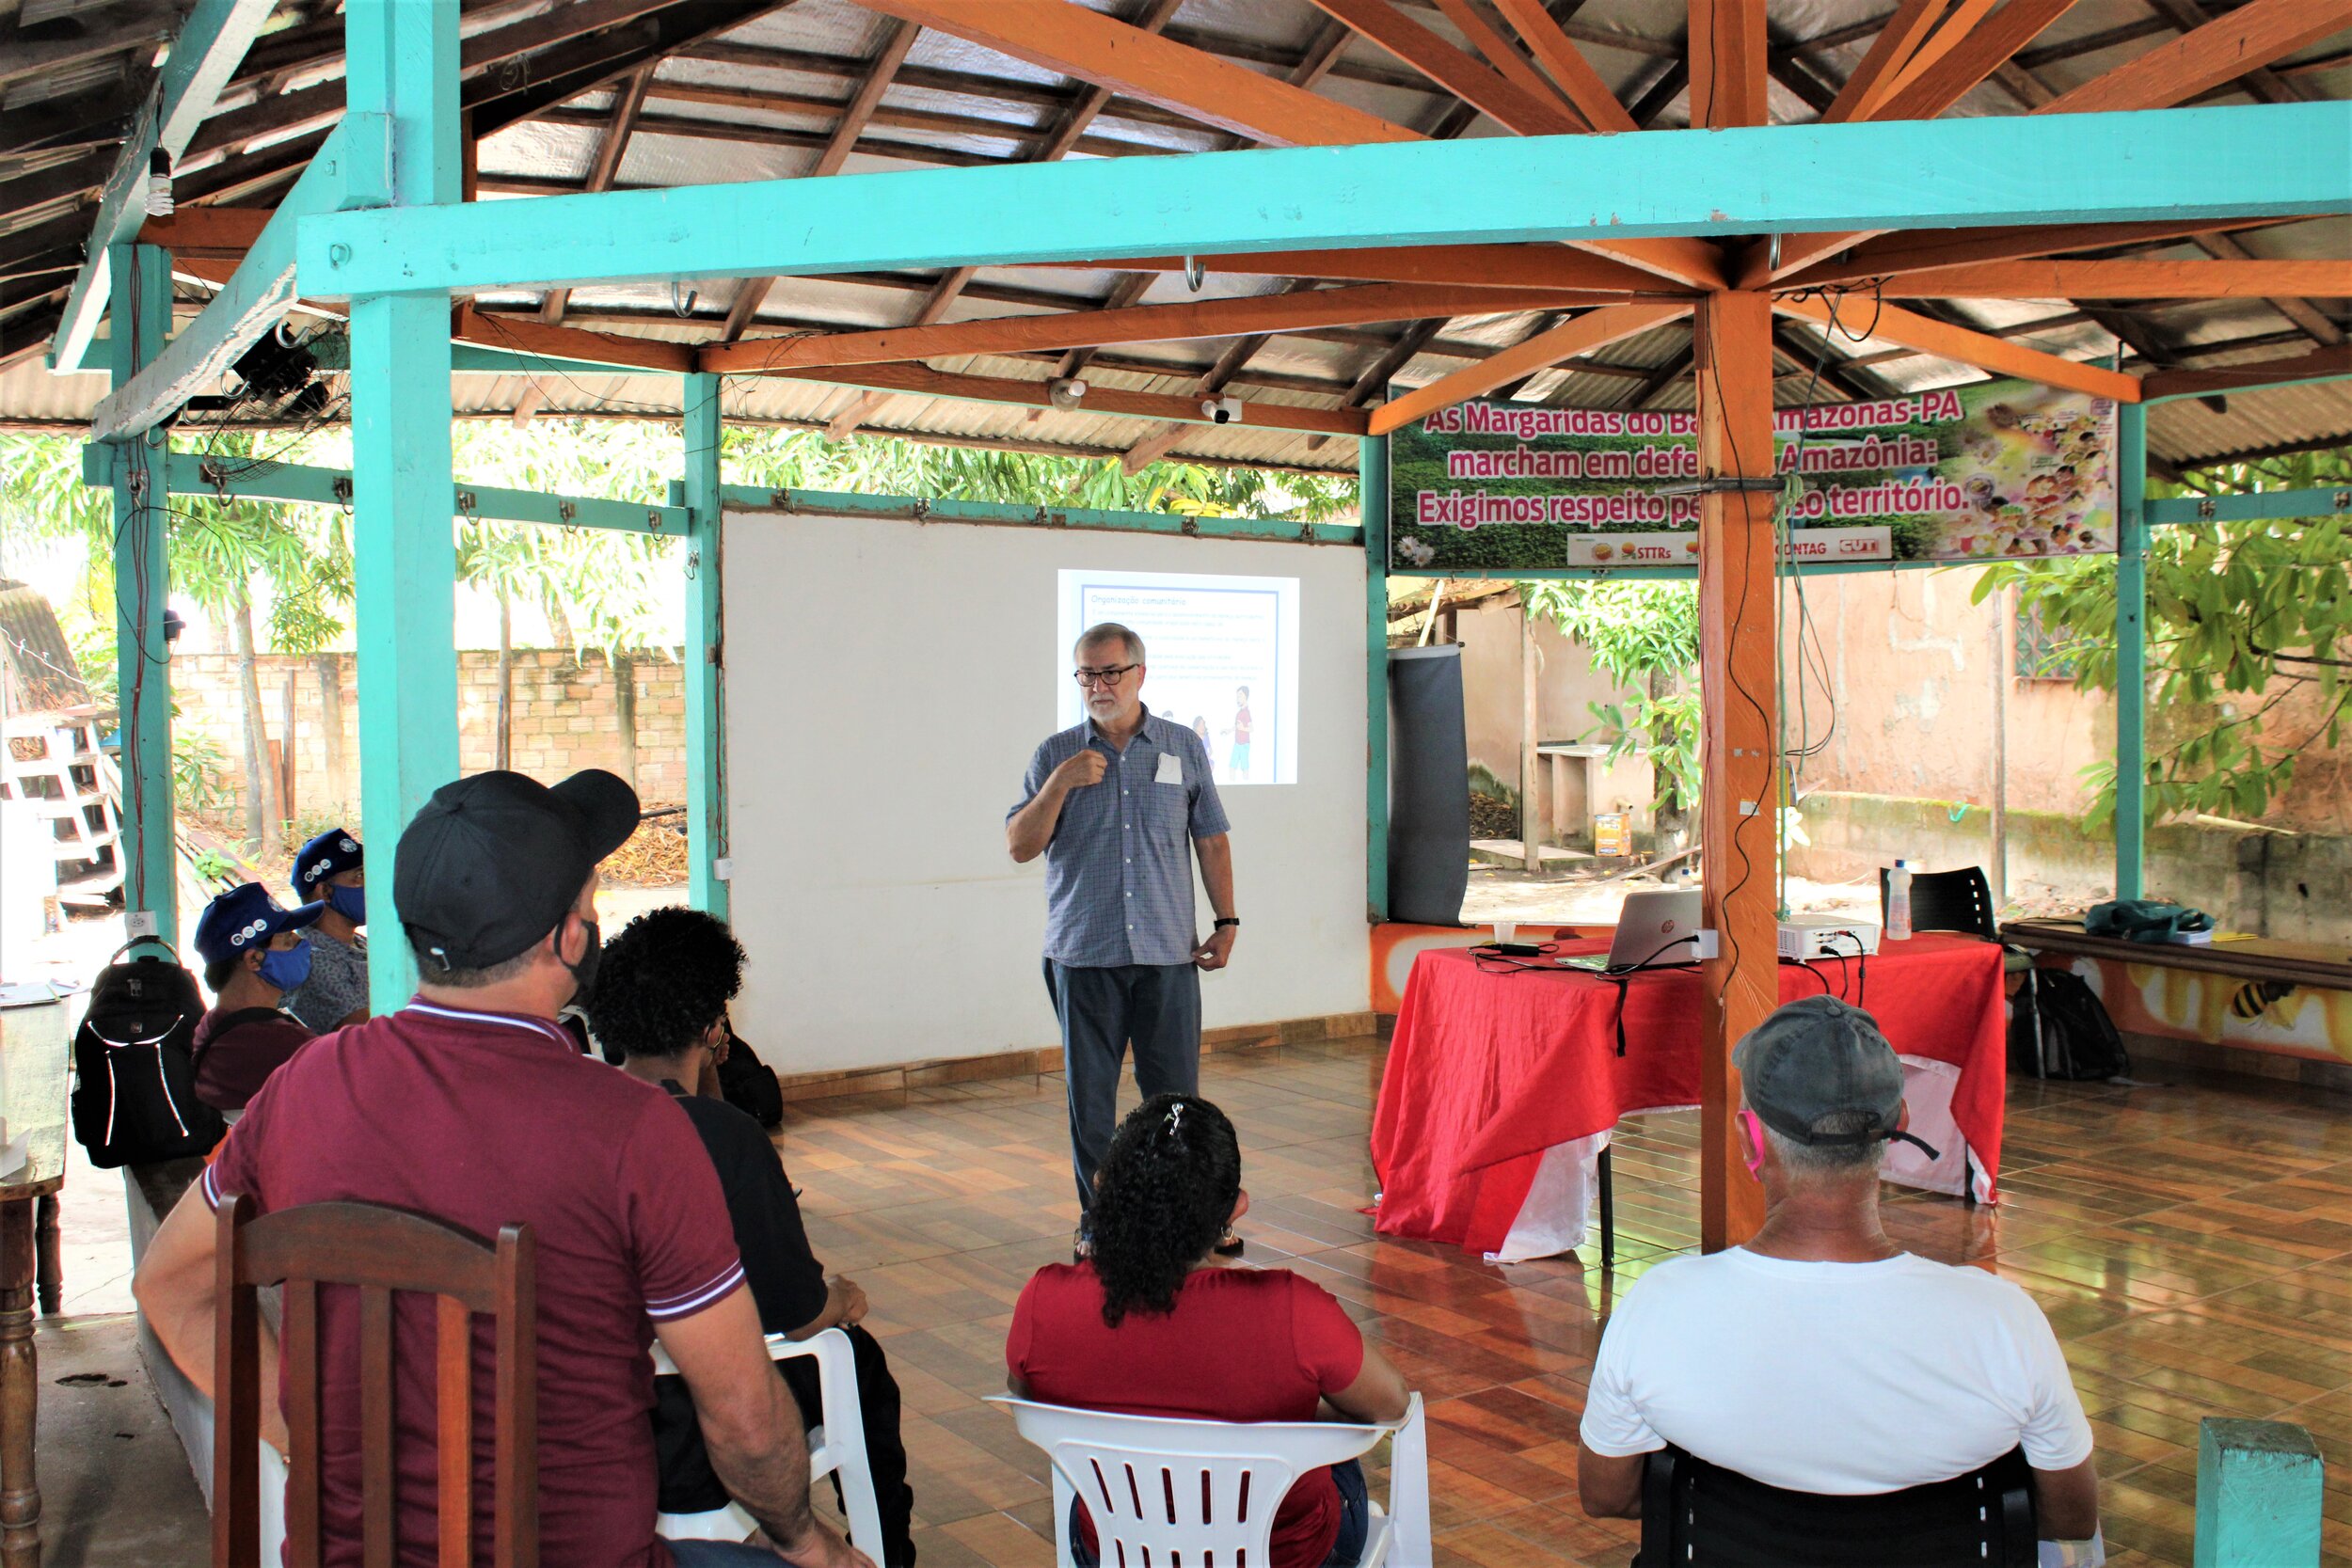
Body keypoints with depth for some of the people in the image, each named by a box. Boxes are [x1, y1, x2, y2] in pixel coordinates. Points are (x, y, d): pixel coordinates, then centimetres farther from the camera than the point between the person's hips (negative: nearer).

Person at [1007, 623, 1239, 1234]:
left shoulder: (1183, 747, 8)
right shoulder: (1056, 755, 6)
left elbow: (1211, 839, 12)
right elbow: (1020, 846, 0)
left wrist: (1226, 921, 6)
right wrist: (1059, 785, -13)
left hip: (1168, 952, 0)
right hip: (1083, 953, 0)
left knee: (1175, 1090, 3)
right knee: (1090, 1093, 5)